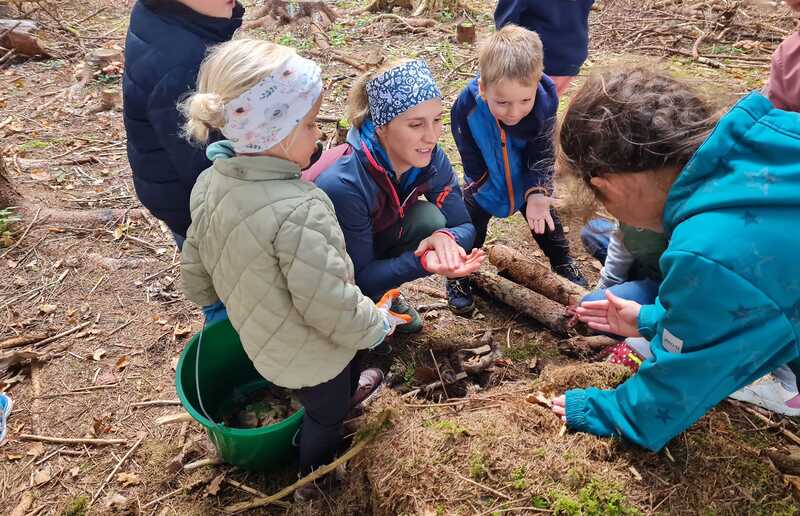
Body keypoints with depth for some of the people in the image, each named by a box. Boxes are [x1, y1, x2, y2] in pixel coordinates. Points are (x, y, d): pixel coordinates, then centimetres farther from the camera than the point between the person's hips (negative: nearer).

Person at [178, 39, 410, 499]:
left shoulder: (209, 184, -12)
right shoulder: (299, 211, -39)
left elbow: (197, 277, 1)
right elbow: (335, 310, -33)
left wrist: (238, 297, 21)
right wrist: (379, 323, -12)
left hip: (262, 339, 6)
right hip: (310, 353, -6)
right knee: (326, 415, 25)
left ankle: (348, 391, 68)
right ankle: (315, 481, 52)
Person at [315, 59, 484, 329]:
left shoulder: (431, 160, -21)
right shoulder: (342, 186, -37)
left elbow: (465, 226, -13)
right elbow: (358, 277, -28)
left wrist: (447, 237, -37)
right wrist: (421, 262, -44)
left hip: (381, 241, 4)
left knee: (432, 219, -20)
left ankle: (386, 296, 3)